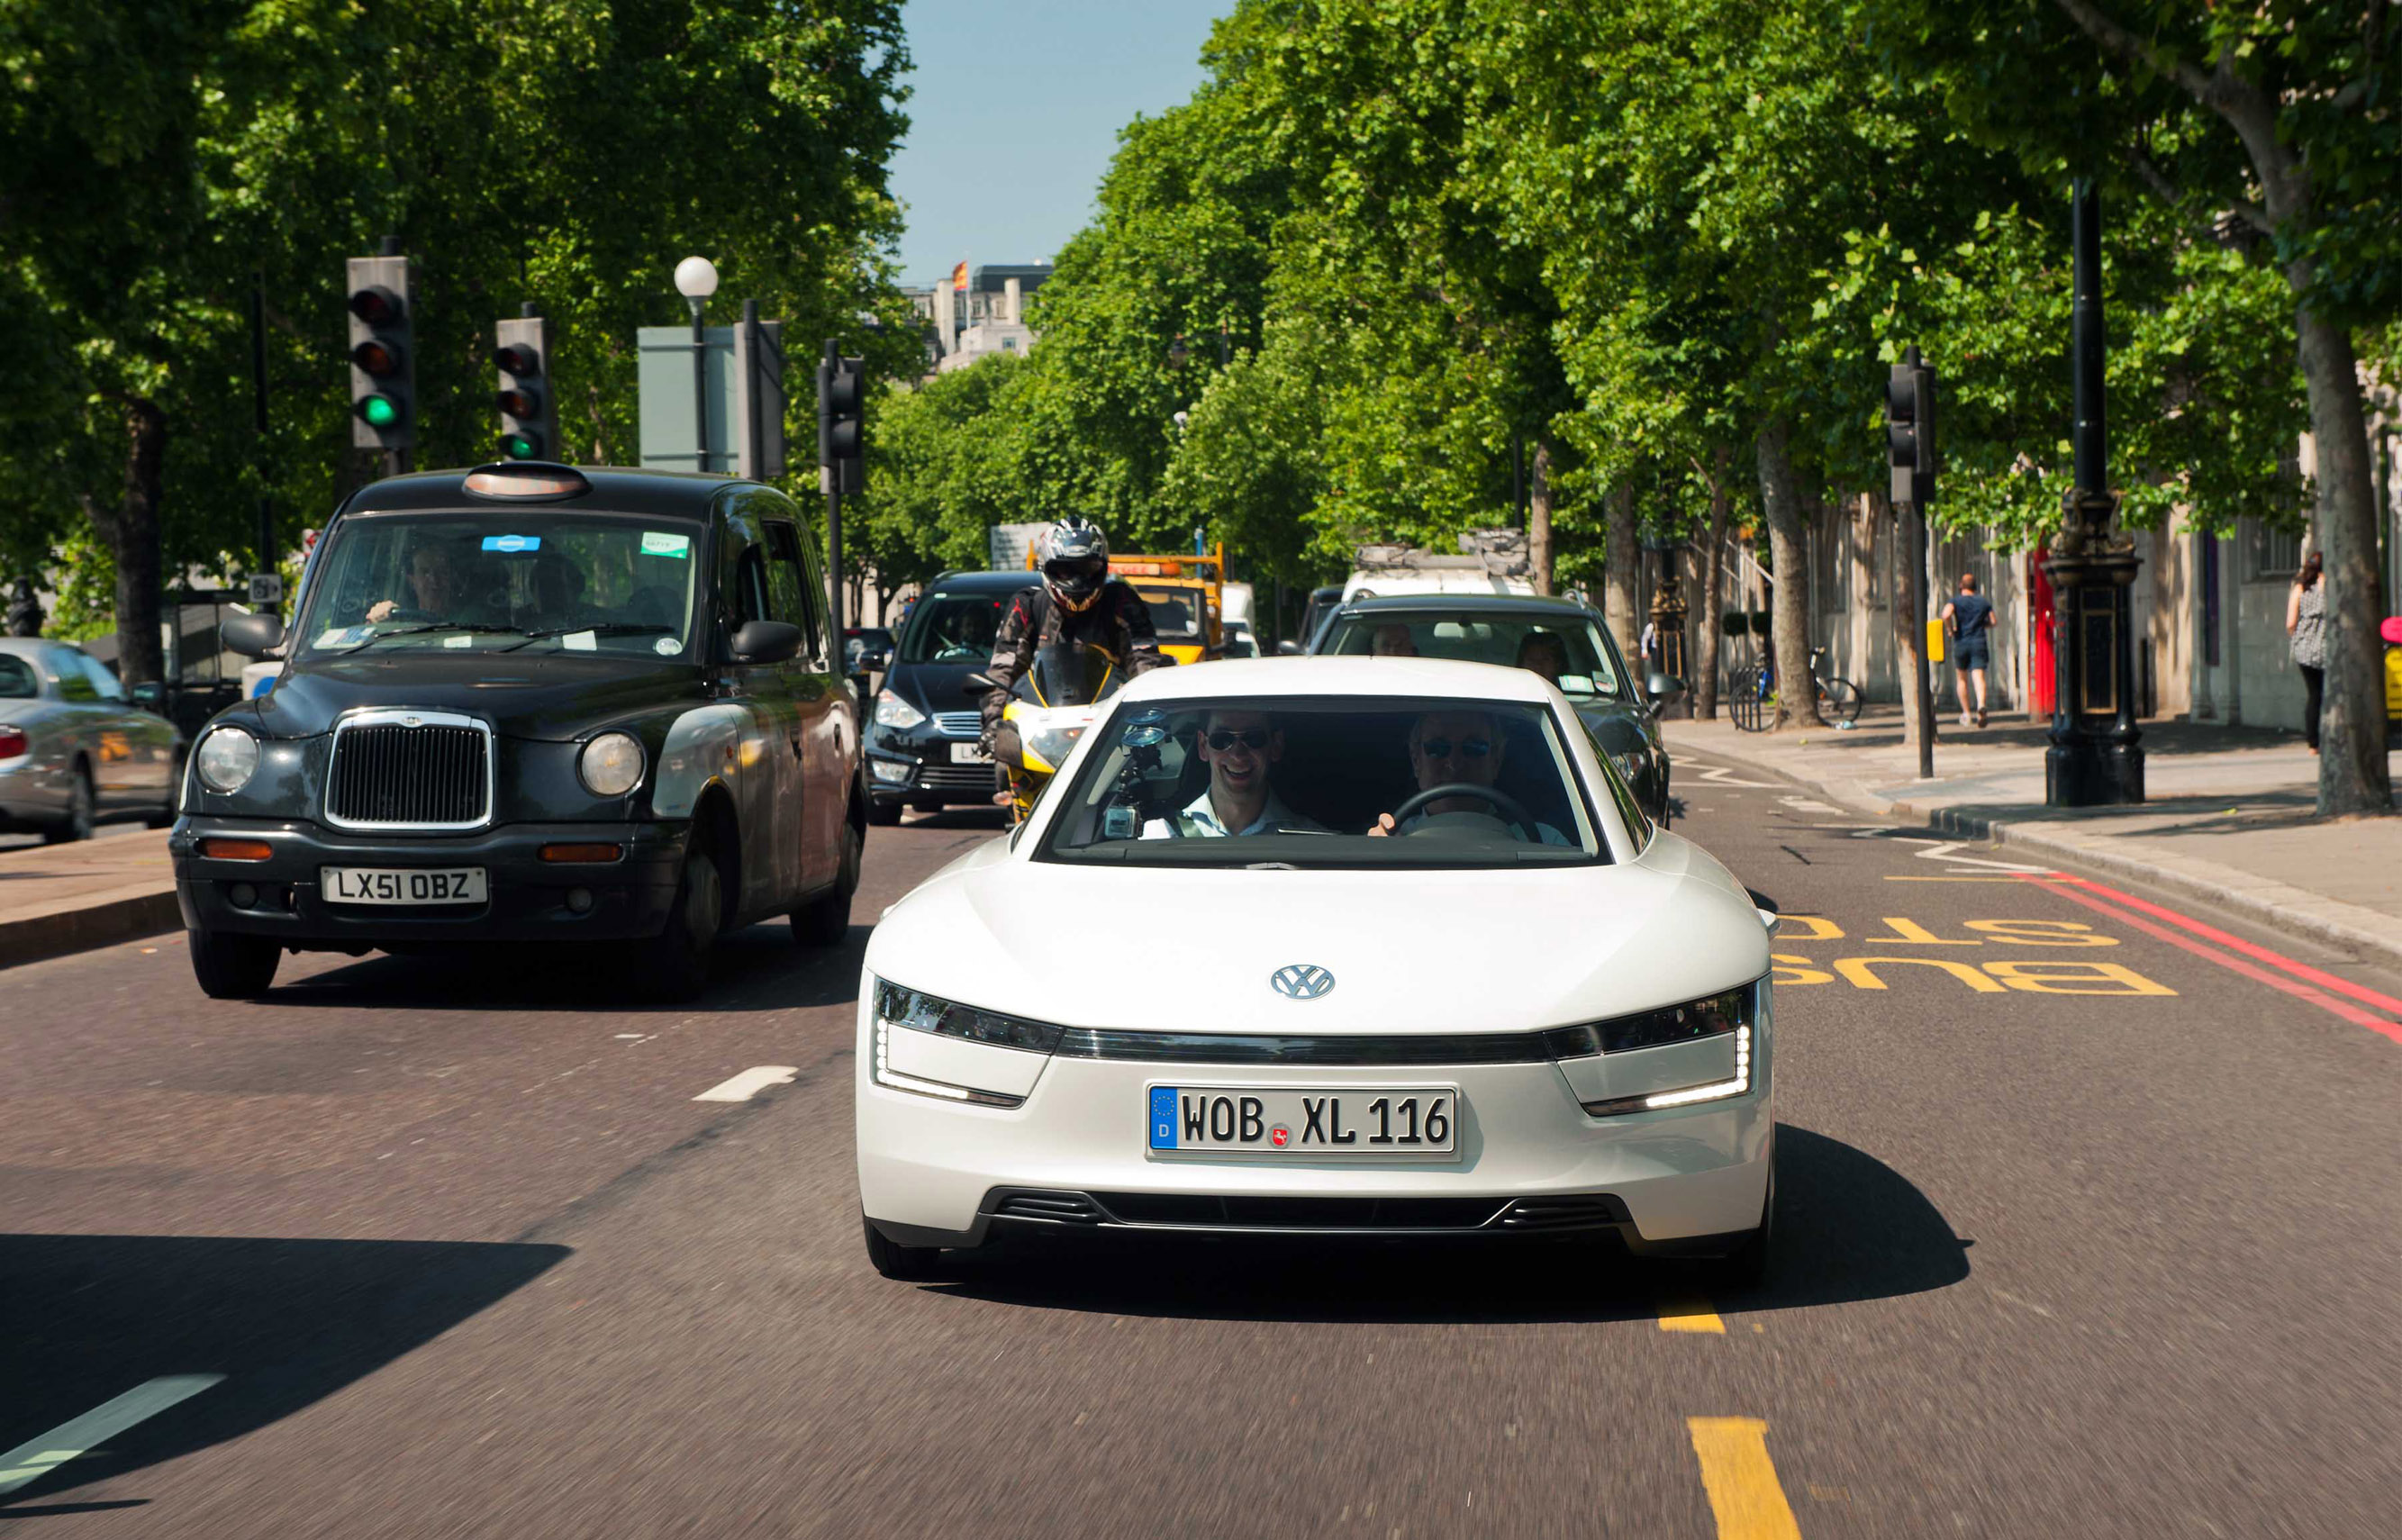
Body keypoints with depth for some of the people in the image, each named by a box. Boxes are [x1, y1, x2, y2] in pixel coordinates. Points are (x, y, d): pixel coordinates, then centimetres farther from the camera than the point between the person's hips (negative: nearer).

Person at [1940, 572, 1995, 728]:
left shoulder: (1956, 600, -1)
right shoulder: (1984, 601, 8)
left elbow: (1946, 614, -21)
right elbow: (1992, 622, 11)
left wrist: (1950, 630, -6)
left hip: (1961, 643, -1)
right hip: (1979, 643, 1)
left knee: (1961, 679, 16)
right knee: (1978, 677, -11)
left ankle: (1966, 714, 20)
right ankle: (1981, 705, -38)